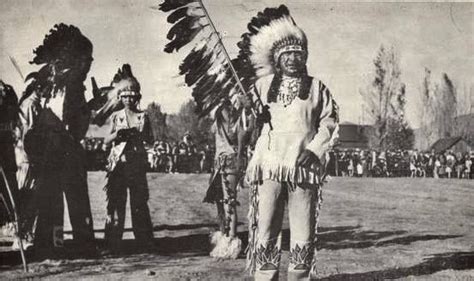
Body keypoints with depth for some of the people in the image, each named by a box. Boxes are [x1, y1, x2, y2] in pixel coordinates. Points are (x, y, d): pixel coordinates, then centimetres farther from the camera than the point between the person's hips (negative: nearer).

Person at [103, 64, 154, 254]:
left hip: (137, 163, 0)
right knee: (115, 202, -3)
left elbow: (150, 139, 6)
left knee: (139, 202, 1)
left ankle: (145, 242, 9)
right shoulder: (115, 117, 9)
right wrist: (117, 134, -13)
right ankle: (112, 244, 1)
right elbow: (106, 140, 6)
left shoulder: (142, 116, 9)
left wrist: (138, 134, -12)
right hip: (118, 163, 0)